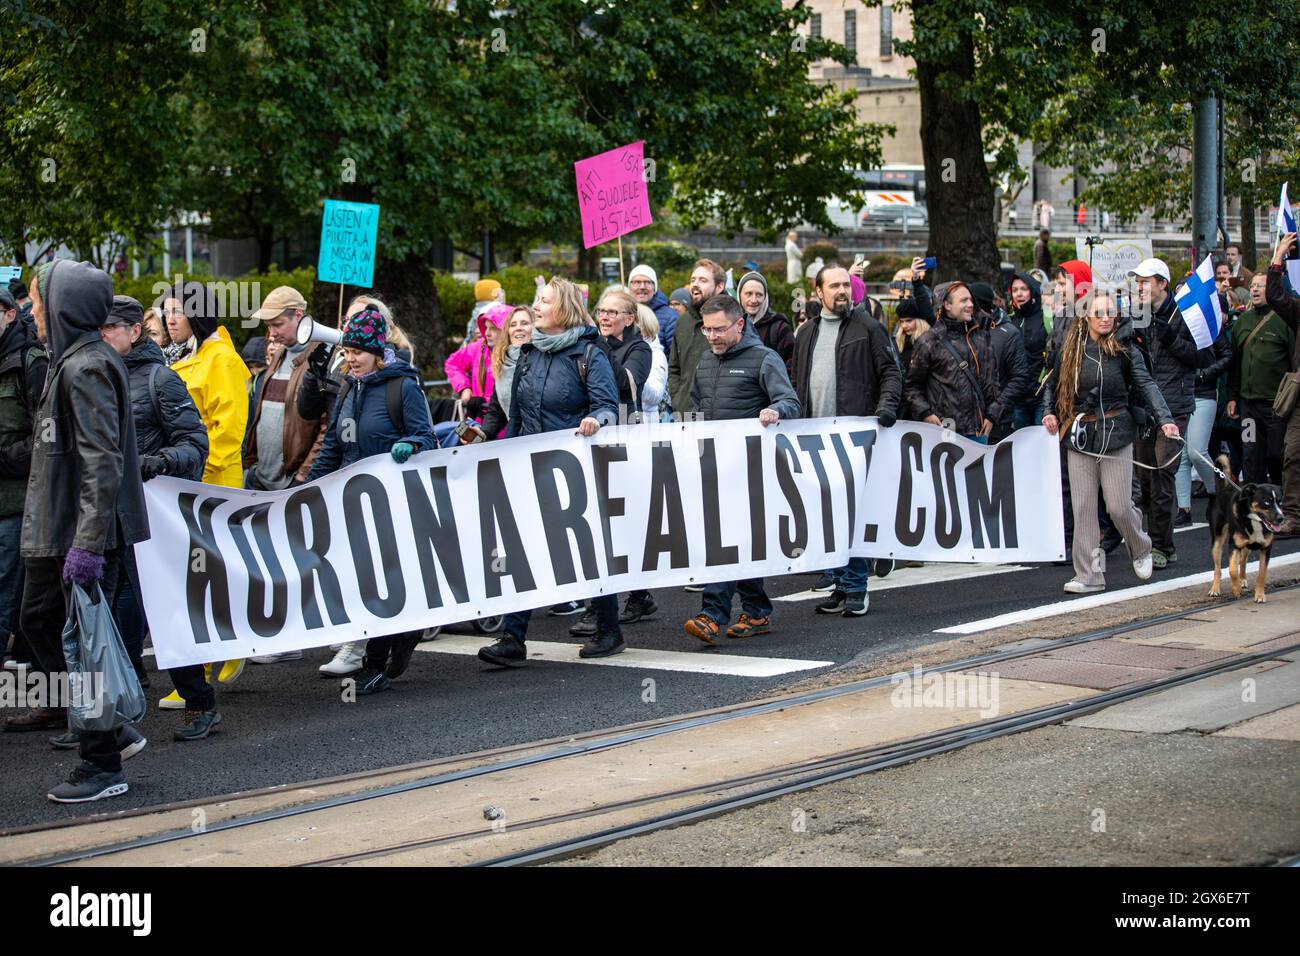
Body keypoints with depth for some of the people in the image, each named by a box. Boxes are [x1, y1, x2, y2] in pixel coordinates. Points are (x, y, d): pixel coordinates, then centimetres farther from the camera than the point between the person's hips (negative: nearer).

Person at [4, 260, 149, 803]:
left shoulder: (87, 367, -18)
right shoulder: (70, 360, 13)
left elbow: (103, 462, -24)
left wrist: (87, 543, -27)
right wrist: (46, 526, 21)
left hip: (86, 533, -10)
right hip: (56, 529, 10)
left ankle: (102, 765, 6)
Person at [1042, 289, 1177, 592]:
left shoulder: (1125, 350, -2)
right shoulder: (1071, 350, 6)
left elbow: (1146, 385, -11)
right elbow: (1052, 385, 18)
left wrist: (1165, 420, -24)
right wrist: (1049, 413, 0)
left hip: (1116, 434, -3)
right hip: (1079, 436, 3)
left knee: (1119, 505, -3)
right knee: (1083, 507, 1)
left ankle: (1140, 548, 29)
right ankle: (1089, 575, 6)